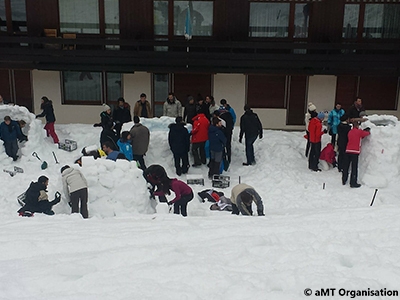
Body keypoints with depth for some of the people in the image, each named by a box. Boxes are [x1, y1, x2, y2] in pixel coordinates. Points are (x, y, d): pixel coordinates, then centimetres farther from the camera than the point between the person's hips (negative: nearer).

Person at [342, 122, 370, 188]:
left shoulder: (350, 132, 14)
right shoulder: (359, 131, -2)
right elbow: (367, 133, 12)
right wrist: (368, 132, 34)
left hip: (348, 151, 6)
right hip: (355, 152, -6)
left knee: (346, 166, 13)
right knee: (354, 168, -3)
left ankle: (344, 181, 21)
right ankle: (353, 183, -3)